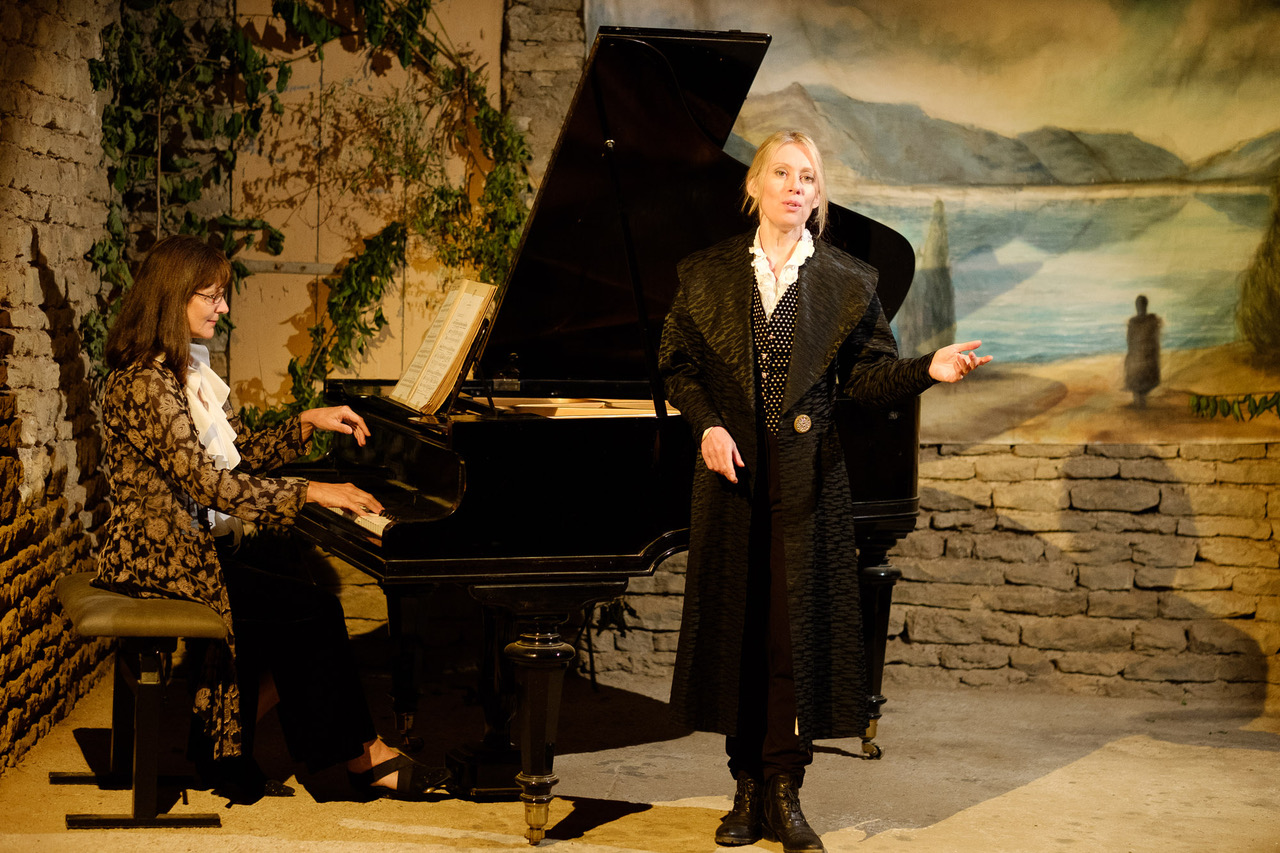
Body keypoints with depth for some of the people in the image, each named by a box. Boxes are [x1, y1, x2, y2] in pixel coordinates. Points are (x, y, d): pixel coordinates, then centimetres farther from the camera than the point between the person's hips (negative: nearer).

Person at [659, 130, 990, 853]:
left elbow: (867, 372, 2)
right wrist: (708, 426, -6)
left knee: (798, 626, -1)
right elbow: (679, 367, 9)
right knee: (734, 624, 4)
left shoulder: (847, 283, 4)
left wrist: (928, 369, -15)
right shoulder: (708, 275, 7)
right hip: (732, 473, 1)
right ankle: (749, 787, 15)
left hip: (808, 478, -1)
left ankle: (785, 791, 8)